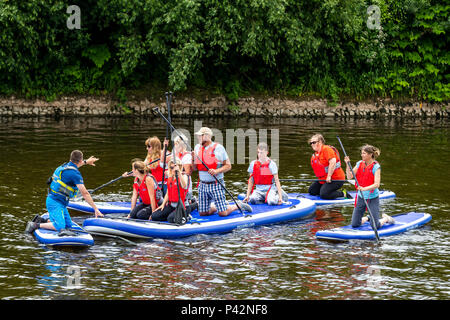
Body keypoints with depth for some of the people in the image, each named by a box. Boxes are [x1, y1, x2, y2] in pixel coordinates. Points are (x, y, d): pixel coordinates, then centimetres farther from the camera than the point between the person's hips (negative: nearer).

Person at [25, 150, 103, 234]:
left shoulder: (66, 165, 10)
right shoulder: (75, 174, -17)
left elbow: (74, 165, 39)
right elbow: (85, 193, -17)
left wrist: (86, 162, 56)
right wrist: (96, 209, -13)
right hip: (55, 203, -10)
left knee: (68, 225, 9)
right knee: (59, 227, -20)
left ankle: (41, 221, 15)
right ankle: (35, 225, -9)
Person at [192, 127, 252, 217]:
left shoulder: (218, 148, -7)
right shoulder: (197, 148, 8)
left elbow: (228, 166, -6)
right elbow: (195, 168, 12)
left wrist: (217, 171, -21)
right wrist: (193, 159, -8)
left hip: (216, 184, -5)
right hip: (202, 185, 5)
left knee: (223, 213, -9)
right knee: (202, 213, 3)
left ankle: (239, 205, 17)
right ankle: (216, 207, 30)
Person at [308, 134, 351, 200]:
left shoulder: (326, 149, -16)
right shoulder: (315, 154, 14)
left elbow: (333, 162, -27)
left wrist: (329, 176, -27)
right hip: (323, 179, 10)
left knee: (324, 195, -25)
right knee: (311, 191, 8)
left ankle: (343, 193, -6)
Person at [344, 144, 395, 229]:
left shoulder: (376, 167, -15)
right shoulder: (359, 164, 1)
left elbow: (376, 184, -24)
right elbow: (349, 177, -4)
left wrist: (364, 189, -39)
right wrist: (347, 164, -17)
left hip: (373, 198, -5)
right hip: (361, 197, 5)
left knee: (375, 226, -6)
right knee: (354, 225, 5)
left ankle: (386, 219, 26)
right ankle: (367, 218, 36)